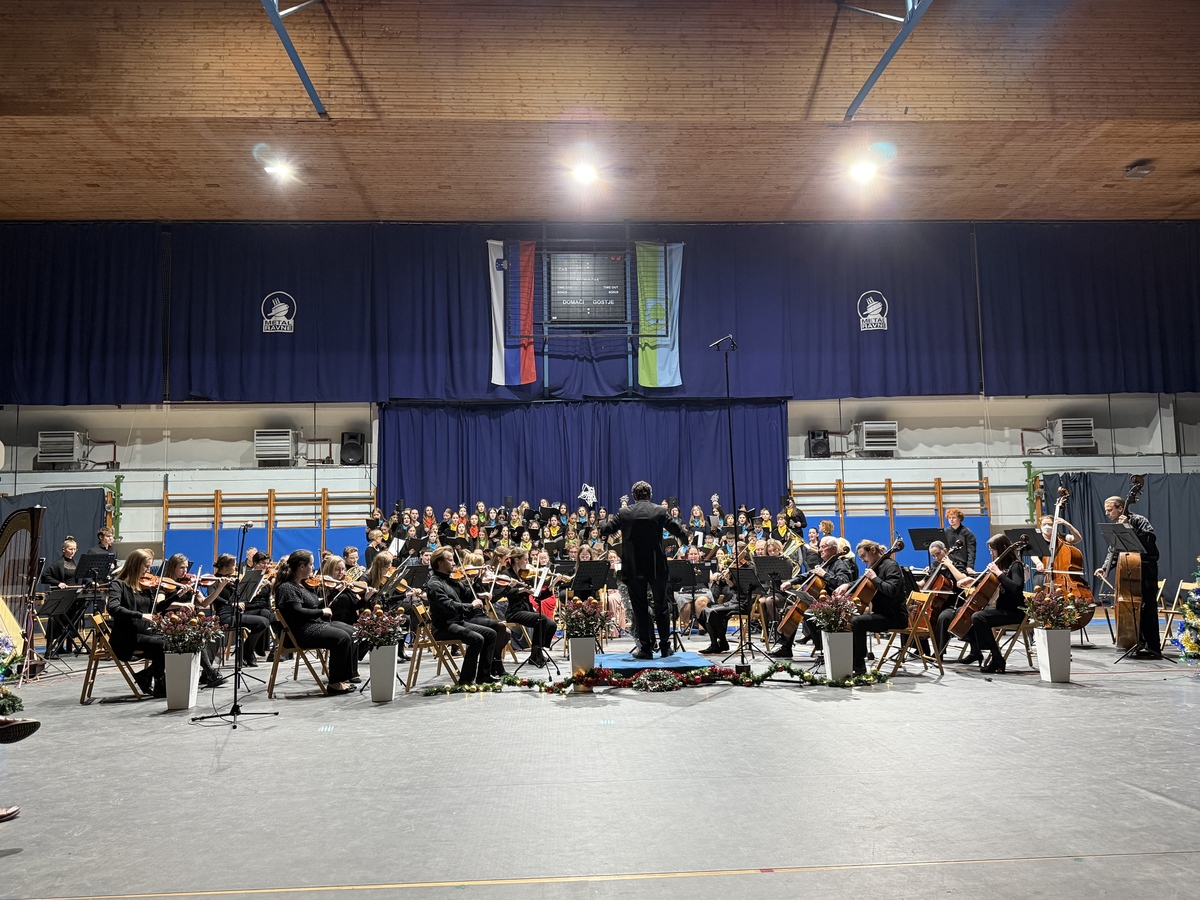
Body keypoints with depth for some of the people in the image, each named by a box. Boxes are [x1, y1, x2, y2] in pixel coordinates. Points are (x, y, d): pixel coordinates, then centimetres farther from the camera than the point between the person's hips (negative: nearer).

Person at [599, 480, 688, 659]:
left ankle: (645, 648, 6)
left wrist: (607, 522, 22)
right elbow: (679, 532, 1)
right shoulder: (660, 511, -3)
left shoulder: (624, 513, -4)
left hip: (634, 568, -1)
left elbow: (605, 530, 0)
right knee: (661, 607, 12)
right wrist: (685, 539, 24)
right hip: (657, 567, 1)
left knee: (640, 609, 5)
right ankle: (665, 646, 15)